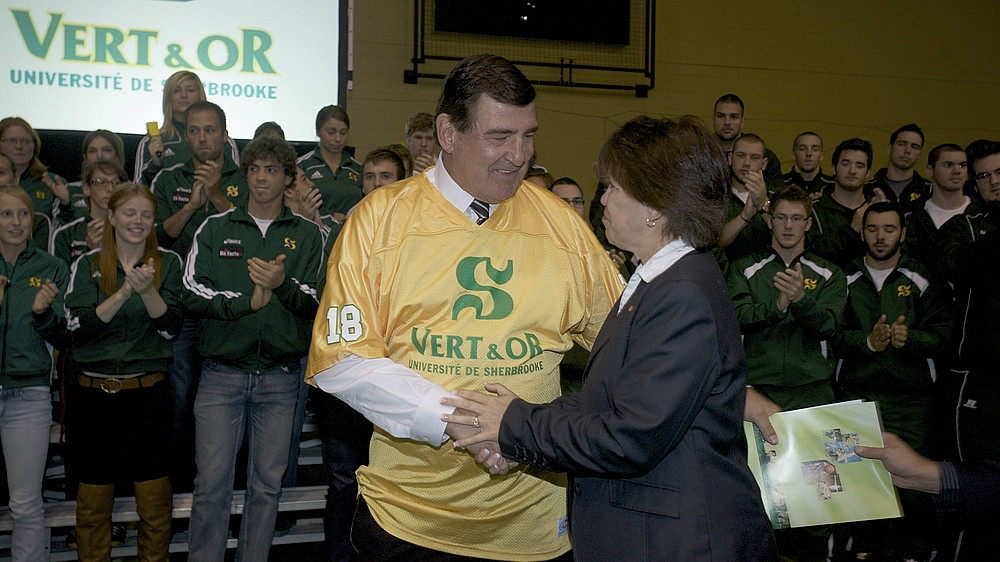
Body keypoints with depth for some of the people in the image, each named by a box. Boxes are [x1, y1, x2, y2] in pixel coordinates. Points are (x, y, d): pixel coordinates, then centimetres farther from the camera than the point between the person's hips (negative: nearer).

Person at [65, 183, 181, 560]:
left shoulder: (167, 263, 3)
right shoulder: (87, 265, 4)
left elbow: (170, 327, -4)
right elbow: (79, 328, -8)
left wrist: (147, 290, -21)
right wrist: (124, 293, -20)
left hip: (148, 392, 0)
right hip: (94, 392, 1)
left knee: (154, 500, 6)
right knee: (93, 501, 11)